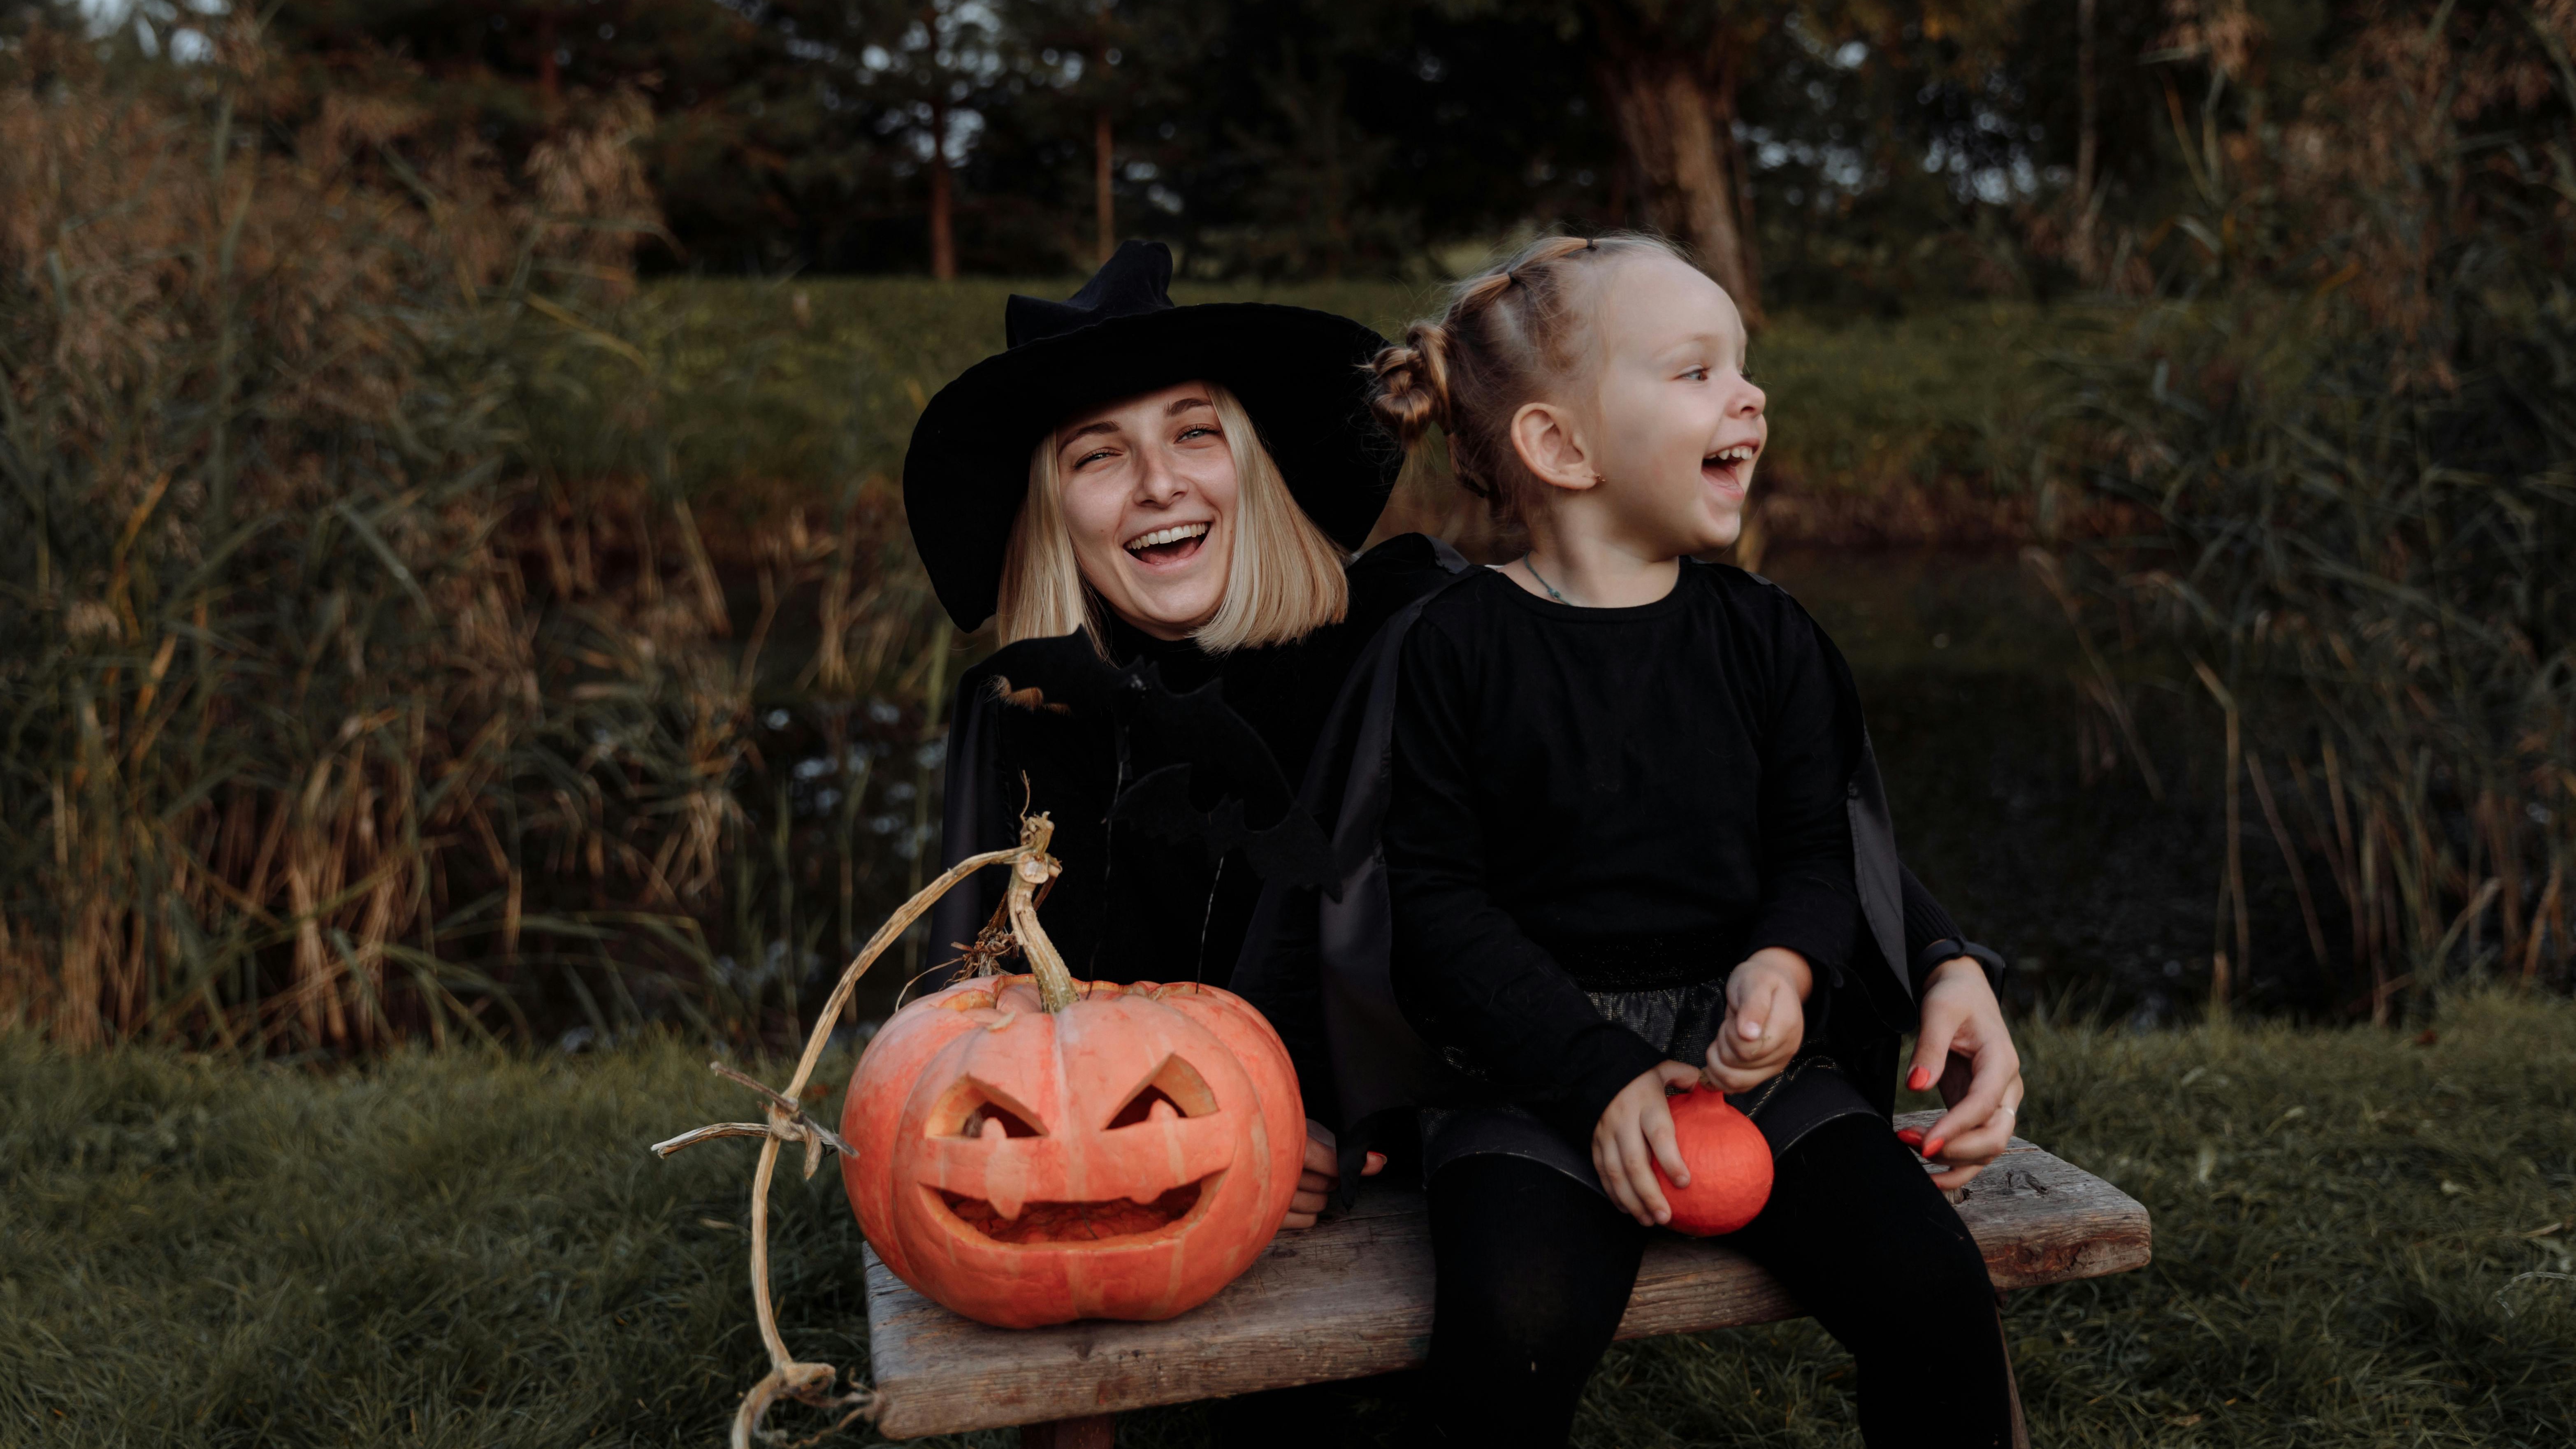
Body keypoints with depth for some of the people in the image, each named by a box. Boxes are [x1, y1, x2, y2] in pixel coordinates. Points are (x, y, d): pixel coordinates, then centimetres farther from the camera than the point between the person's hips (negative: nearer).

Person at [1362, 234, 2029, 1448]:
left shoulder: (1765, 635, 8)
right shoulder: (1456, 646, -4)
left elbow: (1817, 844, 10)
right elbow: (1437, 901, -6)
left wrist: (1787, 963, -13)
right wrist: (1599, 1076, -14)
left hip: (1745, 1043, 4)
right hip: (1540, 1059, -3)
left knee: (1934, 1291, -15)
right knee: (1514, 1325, -27)